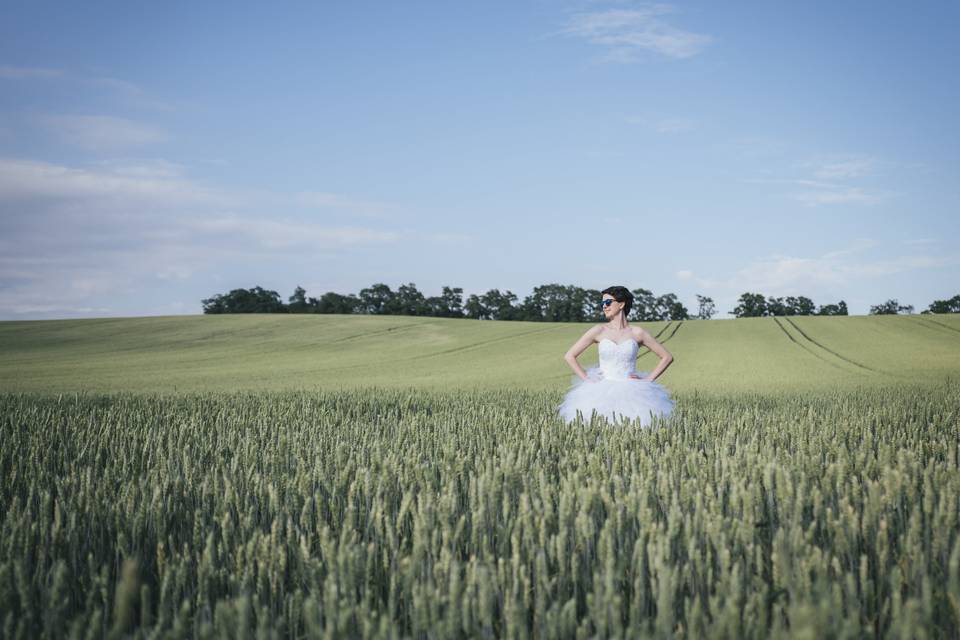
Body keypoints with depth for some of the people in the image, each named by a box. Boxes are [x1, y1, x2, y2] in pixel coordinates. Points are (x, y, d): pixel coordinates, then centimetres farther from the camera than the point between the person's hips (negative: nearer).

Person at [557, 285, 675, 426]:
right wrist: (587, 380, 0)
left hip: (631, 392, 0)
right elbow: (569, 356, 7)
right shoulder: (599, 331, 4)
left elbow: (667, 357, 10)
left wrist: (648, 380, 3)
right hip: (603, 392, 0)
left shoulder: (637, 333, 4)